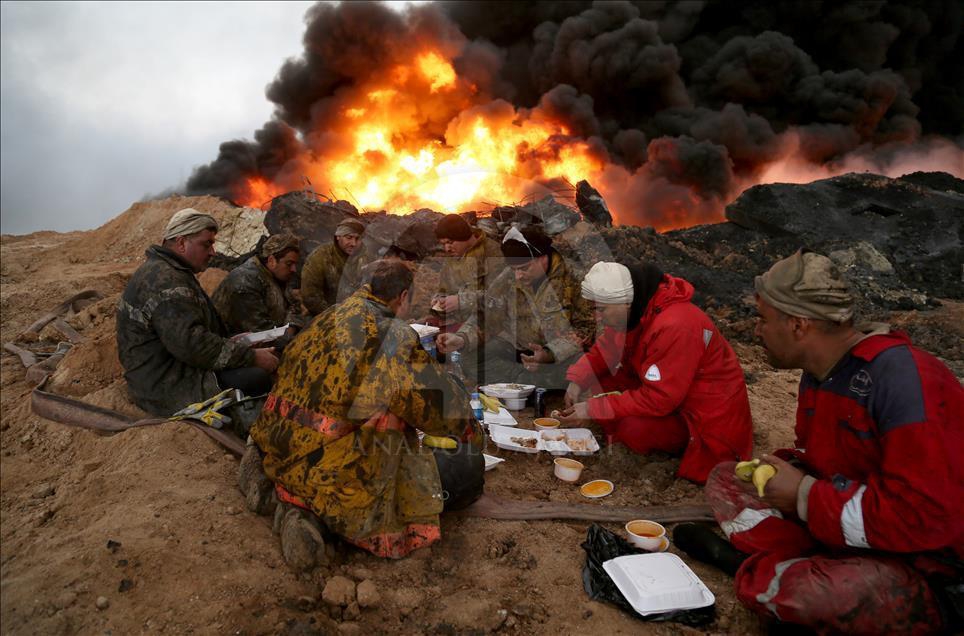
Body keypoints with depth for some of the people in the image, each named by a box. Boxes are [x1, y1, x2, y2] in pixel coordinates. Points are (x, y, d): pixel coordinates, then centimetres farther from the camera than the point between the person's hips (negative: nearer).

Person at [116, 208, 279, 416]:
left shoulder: (164, 271, 18)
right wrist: (252, 356, -23)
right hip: (167, 389, -11)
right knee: (258, 378, -24)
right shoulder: (165, 281, -19)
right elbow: (191, 343, -28)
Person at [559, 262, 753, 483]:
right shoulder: (635, 311, -7)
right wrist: (578, 381, -11)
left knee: (634, 428, -30)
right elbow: (606, 348, 7)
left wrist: (593, 409, -28)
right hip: (665, 392, 8)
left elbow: (658, 399, -31)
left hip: (708, 417, -8)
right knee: (600, 379, -5)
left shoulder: (674, 326, -33)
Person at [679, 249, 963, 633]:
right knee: (726, 476, 8)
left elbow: (926, 517, -31)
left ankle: (752, 566, -6)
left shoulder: (904, 380, -26)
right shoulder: (819, 373, 1)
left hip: (927, 566, -8)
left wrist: (805, 497, -22)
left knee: (812, 593, -36)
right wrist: (787, 470, -7)